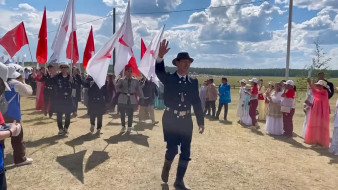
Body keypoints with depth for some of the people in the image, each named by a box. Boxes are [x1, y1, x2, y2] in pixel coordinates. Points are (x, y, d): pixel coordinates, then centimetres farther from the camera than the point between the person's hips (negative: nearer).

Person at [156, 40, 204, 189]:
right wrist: (160, 56, -45)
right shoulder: (168, 79, -3)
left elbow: (197, 102, 5)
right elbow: (159, 71, -25)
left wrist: (201, 121, 5)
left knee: (186, 153, 6)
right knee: (172, 149, -6)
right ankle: (166, 167, 30)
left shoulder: (193, 82, 5)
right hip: (170, 120, -3)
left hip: (186, 121, 3)